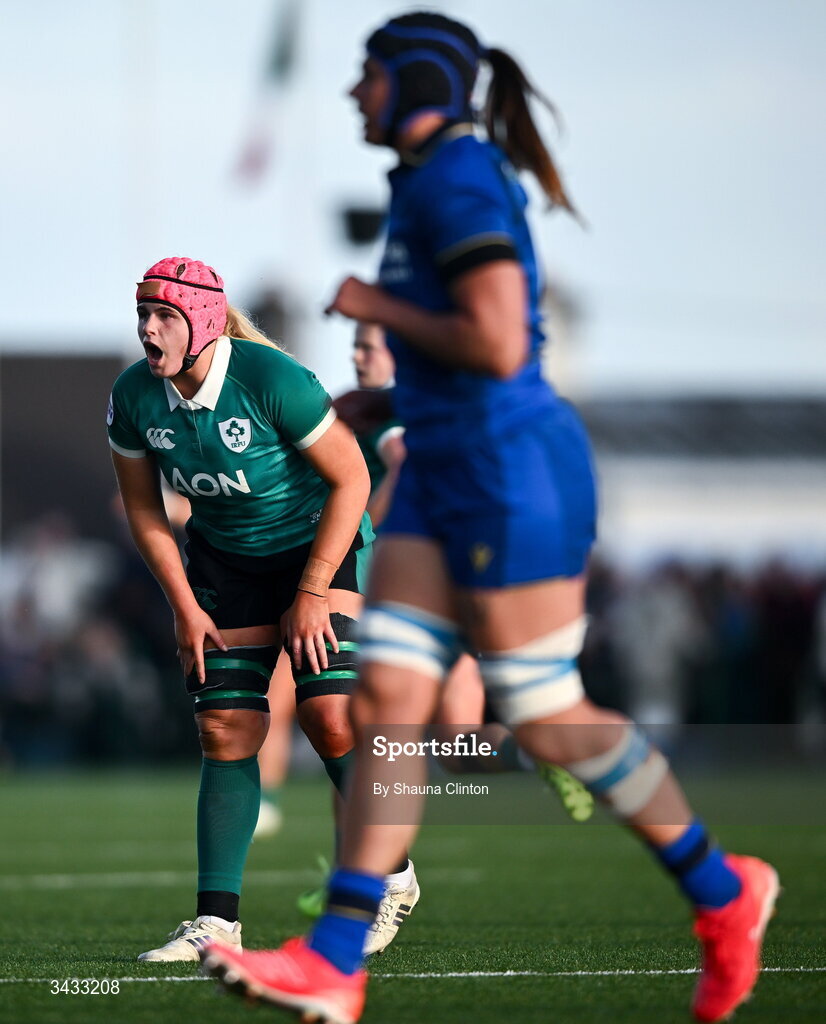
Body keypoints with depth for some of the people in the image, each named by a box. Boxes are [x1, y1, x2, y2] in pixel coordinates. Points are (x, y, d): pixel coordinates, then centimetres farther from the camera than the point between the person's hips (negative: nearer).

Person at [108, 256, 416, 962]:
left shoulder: (272, 379, -26)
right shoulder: (133, 397, -10)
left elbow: (351, 479, -18)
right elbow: (143, 508, 5)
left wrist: (312, 593, -18)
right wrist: (185, 608, -2)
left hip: (320, 541, -4)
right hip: (224, 556, 5)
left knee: (327, 714, -19)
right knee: (225, 729, -5)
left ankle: (389, 873, 2)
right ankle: (217, 919, -4)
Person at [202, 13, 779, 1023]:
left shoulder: (458, 180, -14)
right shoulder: (431, 184, 17)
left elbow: (497, 346, -23)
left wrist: (377, 307, -11)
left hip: (508, 468, -10)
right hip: (443, 478, 10)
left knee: (548, 721, -3)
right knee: (385, 700, -1)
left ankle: (722, 893, 14)